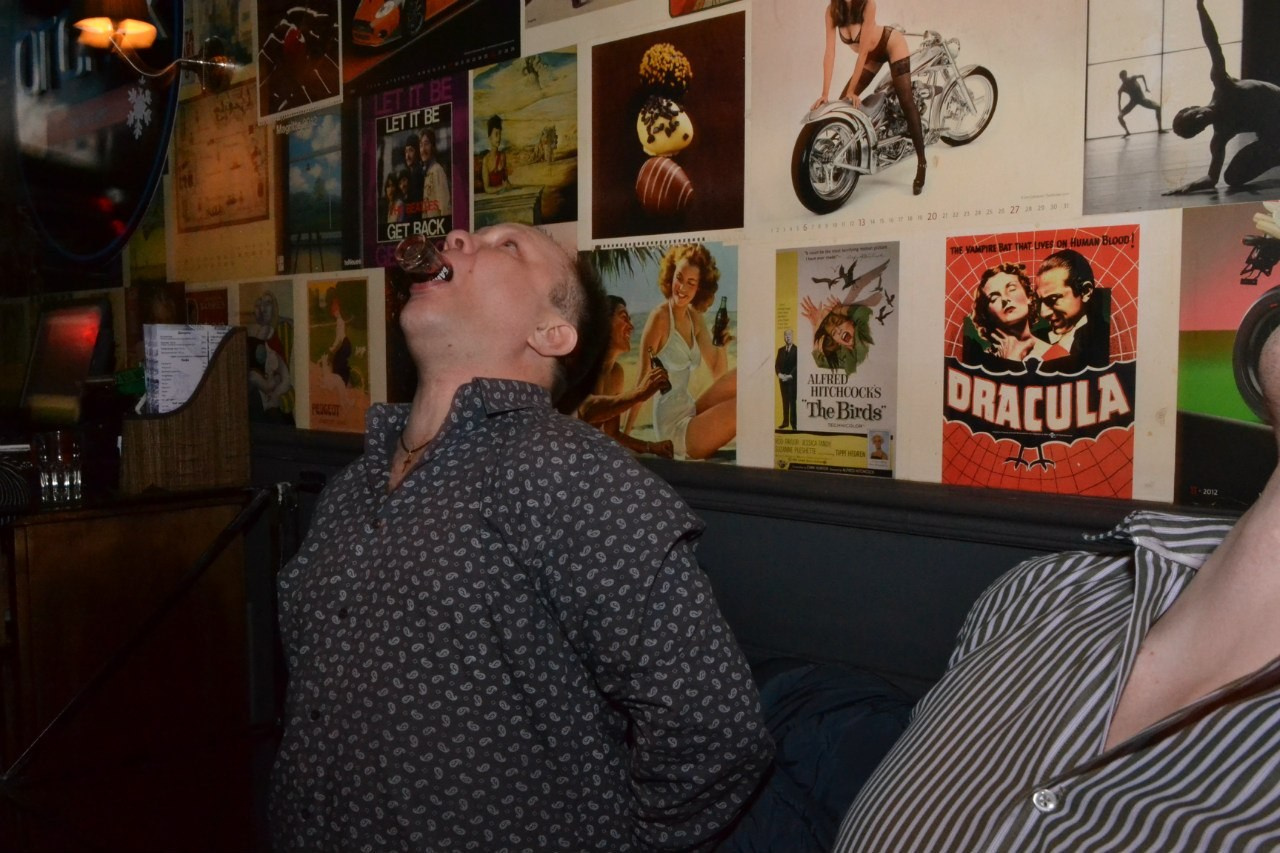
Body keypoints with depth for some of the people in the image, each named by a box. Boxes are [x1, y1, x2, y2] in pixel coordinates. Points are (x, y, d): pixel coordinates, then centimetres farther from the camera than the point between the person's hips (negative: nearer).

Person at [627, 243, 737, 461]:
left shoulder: (695, 319, 9)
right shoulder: (659, 318, -13)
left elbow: (718, 374, 14)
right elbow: (643, 378, -14)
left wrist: (722, 346, -6)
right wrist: (625, 433, -14)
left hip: (690, 413, 8)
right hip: (673, 428, -8)